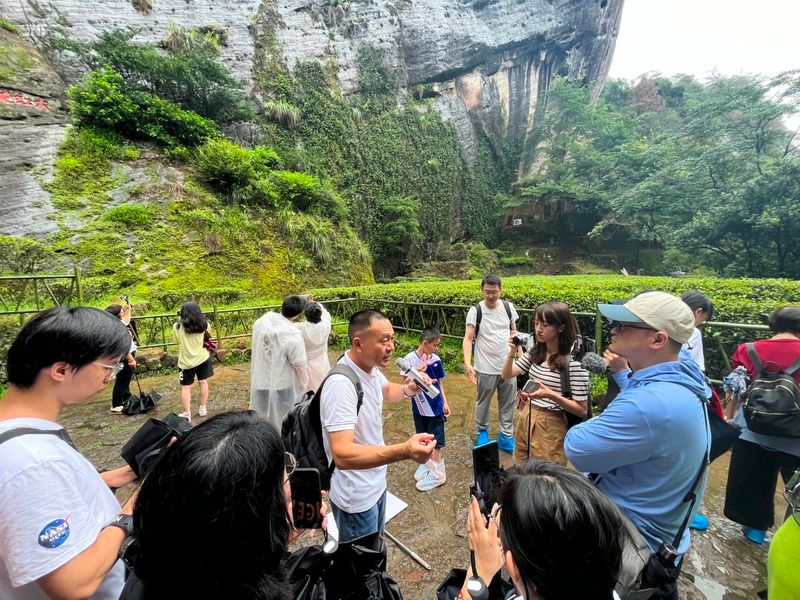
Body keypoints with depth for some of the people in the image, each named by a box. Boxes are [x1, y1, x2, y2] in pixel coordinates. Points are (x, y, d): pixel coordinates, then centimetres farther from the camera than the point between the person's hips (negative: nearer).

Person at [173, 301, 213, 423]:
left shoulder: (177, 327, -15)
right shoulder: (204, 324, -7)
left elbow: (177, 341, 1)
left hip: (186, 361, -2)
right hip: (202, 358, 3)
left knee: (186, 387, 9)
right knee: (203, 382, 15)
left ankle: (187, 414, 14)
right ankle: (203, 408, 26)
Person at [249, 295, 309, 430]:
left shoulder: (262, 320, -11)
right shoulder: (293, 336, -28)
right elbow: (300, 365, -18)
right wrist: (304, 386, -5)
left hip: (259, 381, 6)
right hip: (281, 385, -5)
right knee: (282, 421, 16)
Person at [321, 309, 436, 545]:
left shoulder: (370, 367, -5)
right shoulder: (341, 384, -33)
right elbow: (342, 454, -40)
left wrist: (407, 390, -5)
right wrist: (404, 451, -51)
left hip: (375, 484, 8)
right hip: (356, 497, -8)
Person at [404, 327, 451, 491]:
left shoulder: (436, 360, -9)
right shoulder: (410, 359, -15)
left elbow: (439, 383, 2)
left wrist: (445, 403, 4)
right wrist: (418, 372, -31)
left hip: (435, 407, 0)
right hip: (419, 407, 1)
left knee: (435, 441, 8)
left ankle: (437, 473, 24)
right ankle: (426, 463, 41)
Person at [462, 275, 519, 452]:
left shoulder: (508, 307, -2)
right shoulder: (475, 310, -14)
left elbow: (514, 332, 11)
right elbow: (468, 338, -18)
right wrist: (467, 362, -30)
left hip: (508, 365, 3)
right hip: (486, 368, -3)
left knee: (508, 403, 14)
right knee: (483, 402, 15)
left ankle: (505, 437, 32)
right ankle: (482, 431, 40)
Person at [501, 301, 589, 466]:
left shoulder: (574, 361, -18)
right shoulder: (535, 351, 1)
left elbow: (582, 410, -15)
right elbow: (507, 375, 3)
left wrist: (550, 394, -28)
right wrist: (512, 352, -13)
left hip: (550, 426, -6)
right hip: (525, 418, 6)